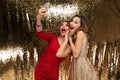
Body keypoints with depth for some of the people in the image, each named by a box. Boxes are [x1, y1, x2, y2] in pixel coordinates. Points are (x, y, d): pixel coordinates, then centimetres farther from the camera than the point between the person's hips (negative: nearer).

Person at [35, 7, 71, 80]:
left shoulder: (69, 47, -1)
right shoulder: (53, 37, -2)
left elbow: (59, 54, -22)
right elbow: (40, 34, -23)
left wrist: (66, 39, -12)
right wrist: (39, 17, -39)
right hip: (40, 72, -1)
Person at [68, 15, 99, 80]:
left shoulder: (80, 33, -13)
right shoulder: (74, 35, 14)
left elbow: (75, 54, -18)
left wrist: (70, 38, -10)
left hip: (81, 64, -9)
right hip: (78, 65, 9)